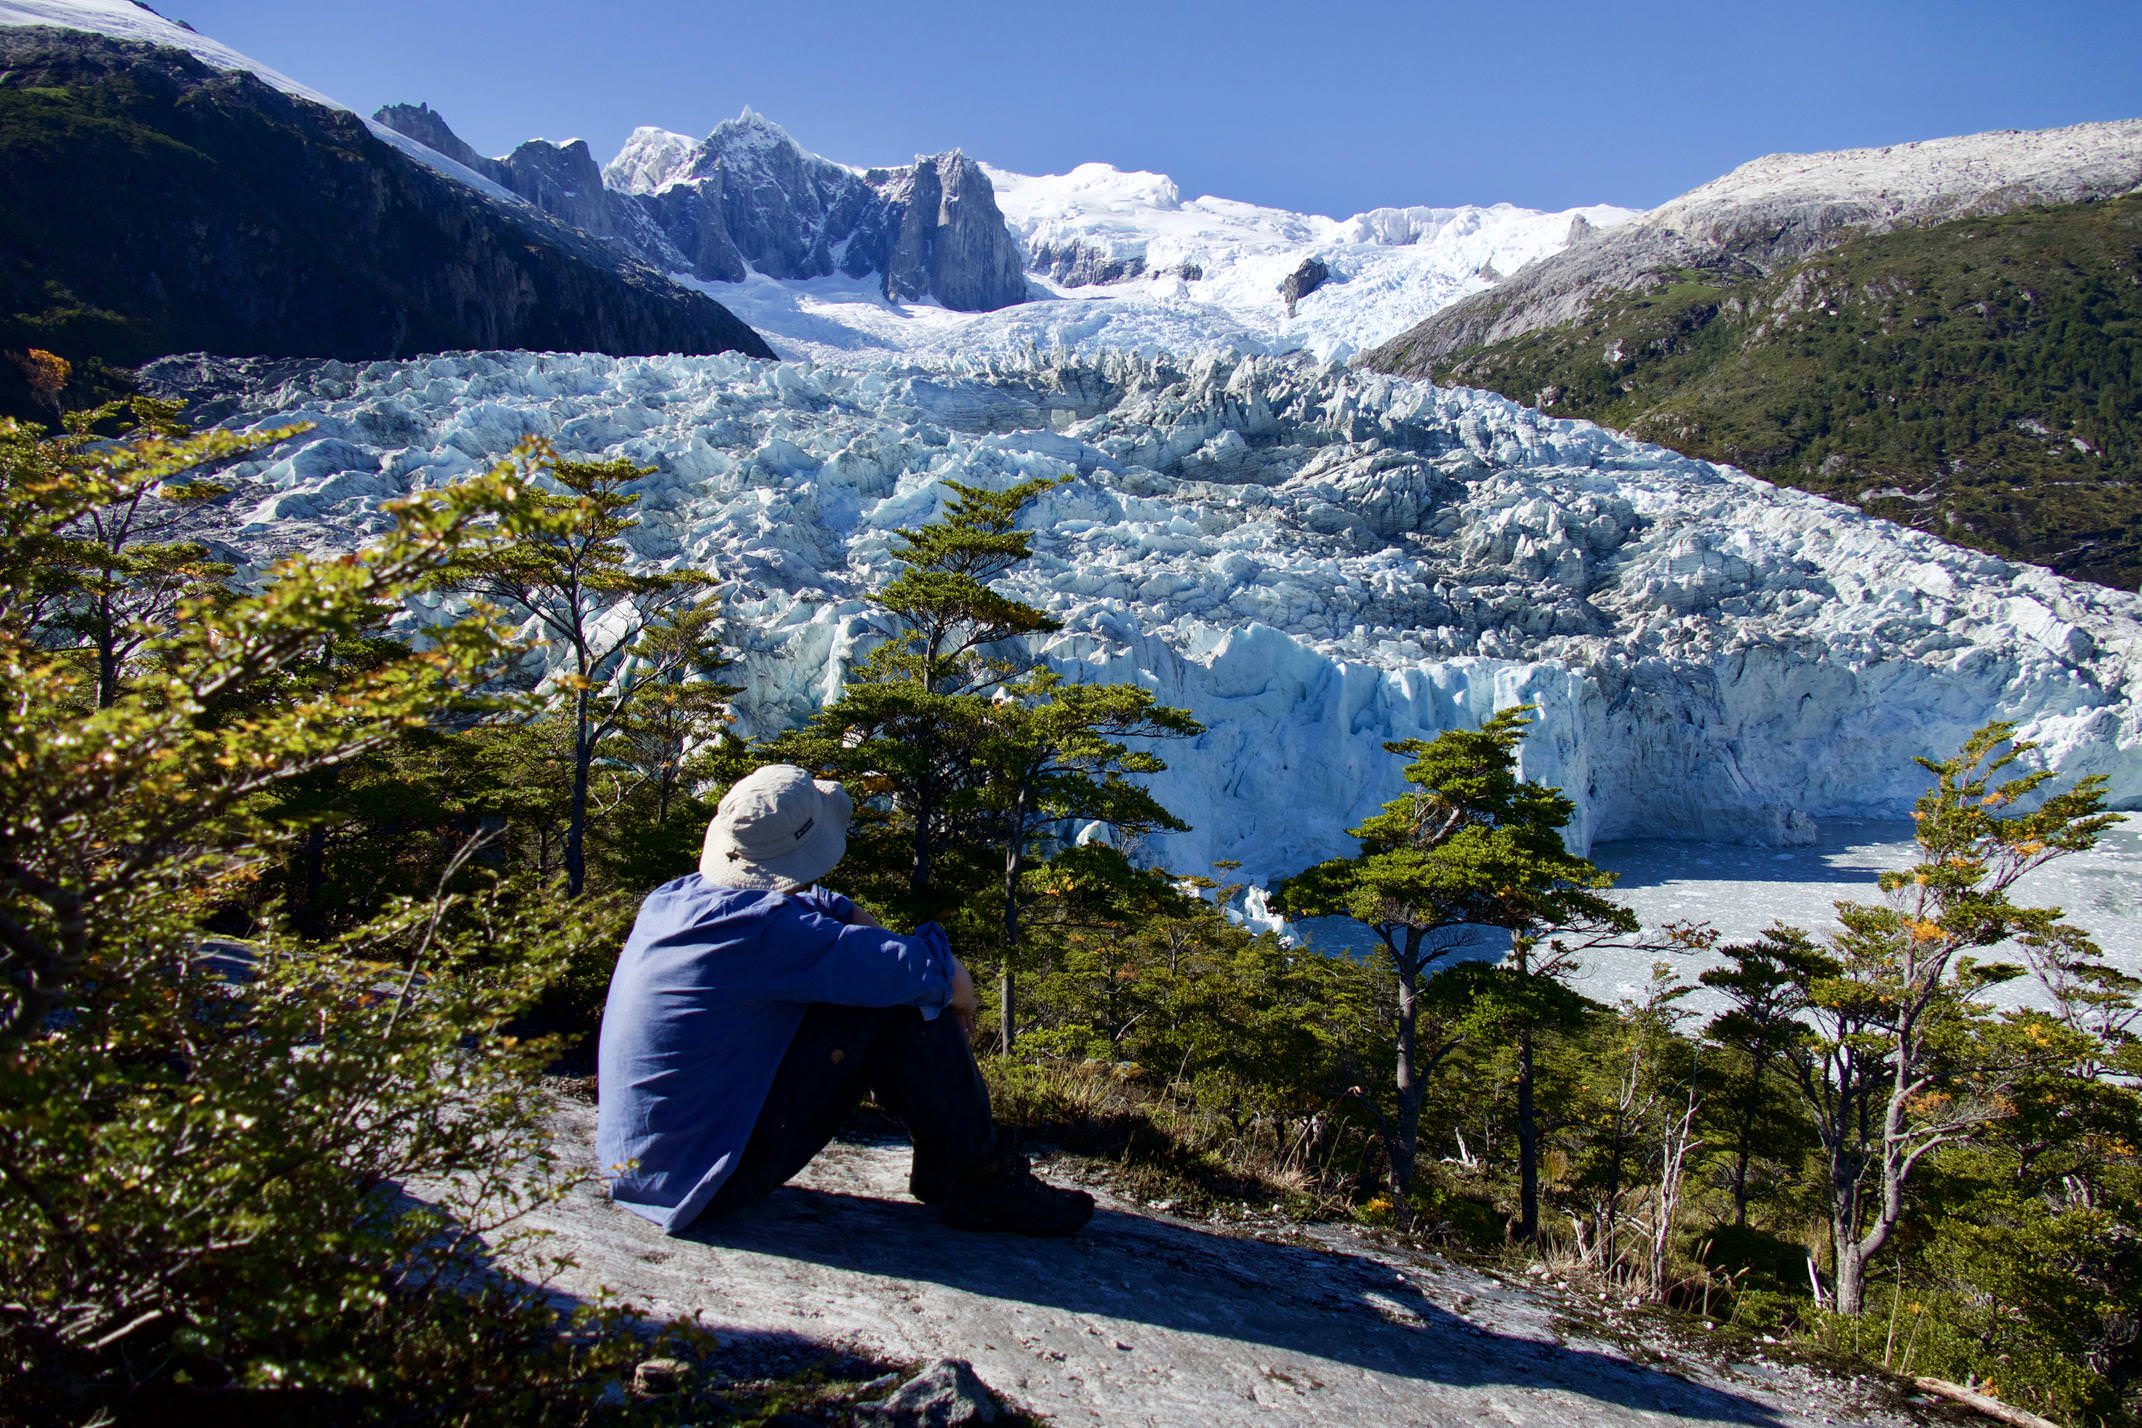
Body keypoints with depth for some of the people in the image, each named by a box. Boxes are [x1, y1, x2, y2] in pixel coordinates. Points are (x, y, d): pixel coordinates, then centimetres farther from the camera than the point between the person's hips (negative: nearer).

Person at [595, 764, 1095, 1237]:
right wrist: (949, 973, -3)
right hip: (704, 1183, -9)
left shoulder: (671, 899, 2)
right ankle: (983, 1183, 0)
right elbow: (908, 968, -26)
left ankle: (946, 1169, 17)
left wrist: (844, 912, 6)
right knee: (902, 1002, -14)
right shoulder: (758, 930, -26)